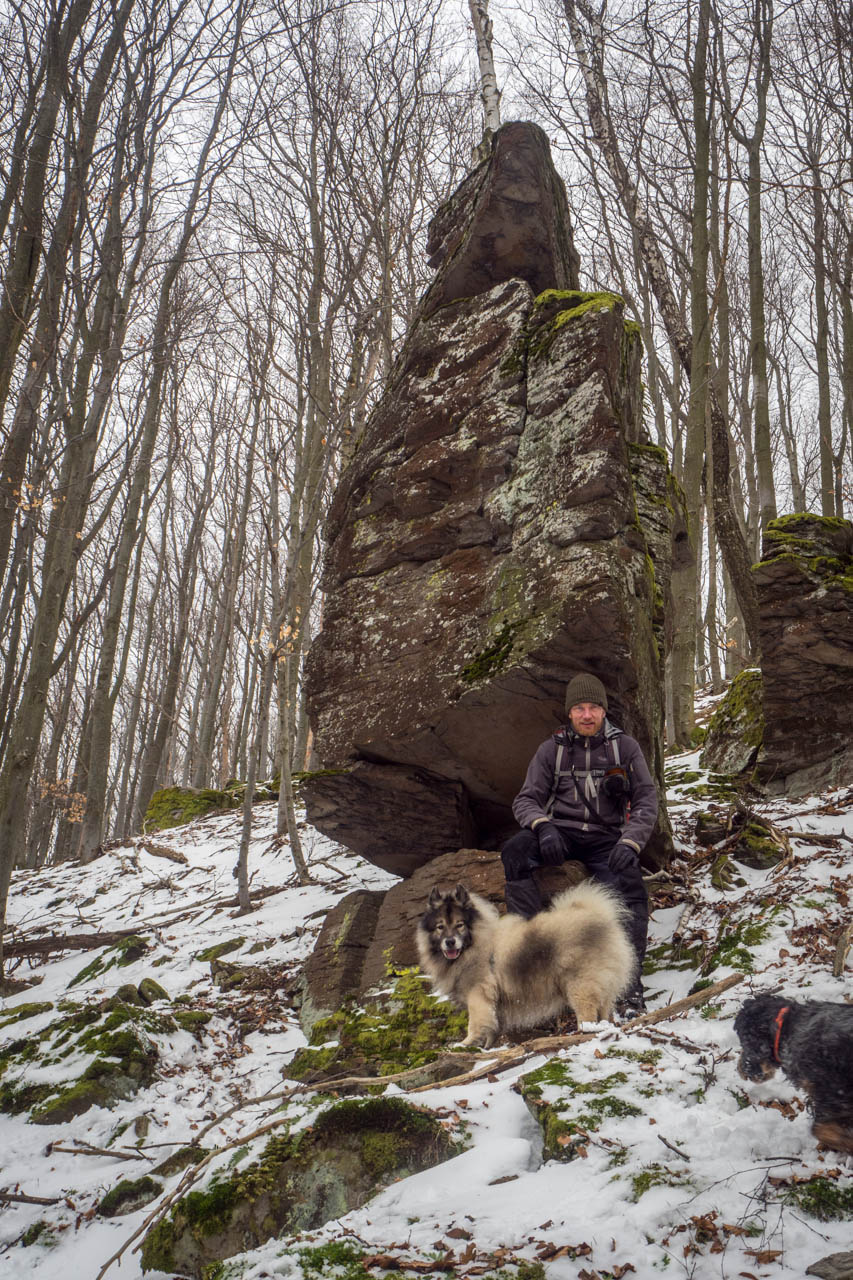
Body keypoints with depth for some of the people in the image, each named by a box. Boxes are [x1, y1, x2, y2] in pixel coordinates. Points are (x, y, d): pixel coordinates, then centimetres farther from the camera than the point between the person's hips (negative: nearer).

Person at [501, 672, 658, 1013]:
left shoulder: (625, 747, 5)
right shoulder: (552, 749, 6)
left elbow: (646, 800, 1)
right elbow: (526, 799, 3)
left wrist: (630, 842, -18)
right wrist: (543, 826, -21)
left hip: (606, 839, 0)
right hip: (560, 831, 1)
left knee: (632, 891, -30)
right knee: (514, 853, -30)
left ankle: (630, 983, -22)